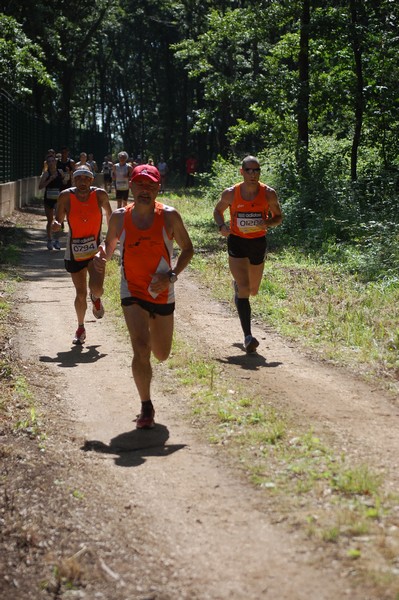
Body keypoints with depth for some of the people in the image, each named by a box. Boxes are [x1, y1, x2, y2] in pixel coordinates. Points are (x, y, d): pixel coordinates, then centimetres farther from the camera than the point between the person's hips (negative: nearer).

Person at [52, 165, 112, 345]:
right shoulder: (66, 196, -9)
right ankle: (80, 328, 28)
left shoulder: (100, 194, -8)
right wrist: (56, 224, -22)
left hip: (96, 249, 0)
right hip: (74, 251, 0)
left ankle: (95, 298, 20)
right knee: (81, 293, 6)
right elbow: (58, 219, 1)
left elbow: (108, 211, 12)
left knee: (96, 288, -19)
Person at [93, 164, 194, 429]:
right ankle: (146, 407, -4)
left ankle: (152, 334, 53)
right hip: (132, 293, -1)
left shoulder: (169, 216, -8)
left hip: (163, 295, 1)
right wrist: (101, 255, -10)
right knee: (141, 349, -18)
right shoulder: (119, 217, -2)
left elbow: (188, 248, 0)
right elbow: (110, 245, 15)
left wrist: (172, 276, -15)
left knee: (161, 355, 14)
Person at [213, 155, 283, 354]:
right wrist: (222, 226, -13)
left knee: (253, 291, 16)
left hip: (258, 242, 2)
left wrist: (268, 223, -19)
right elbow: (218, 211, 8)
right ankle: (247, 336, -17)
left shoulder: (268, 193, -8)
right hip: (236, 242, -2)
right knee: (244, 289, -15)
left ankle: (237, 284, 55)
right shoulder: (230, 193, -9)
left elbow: (278, 217, 3)